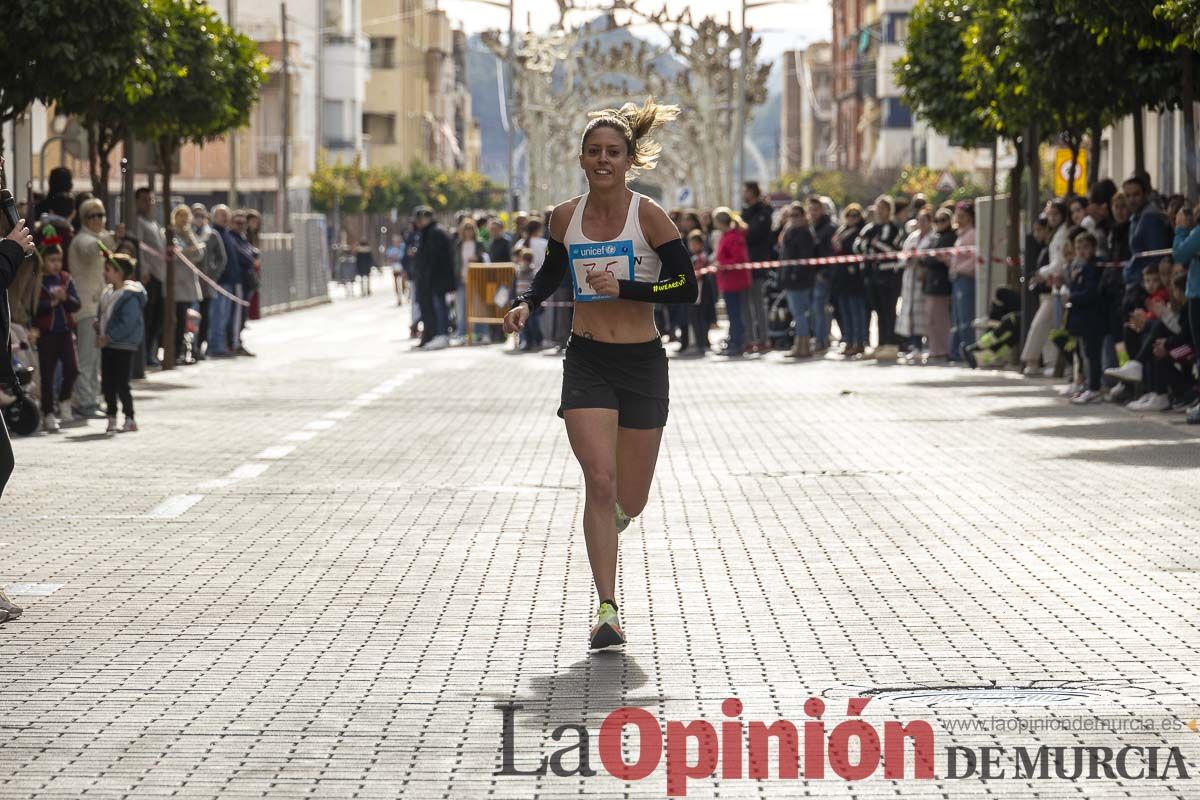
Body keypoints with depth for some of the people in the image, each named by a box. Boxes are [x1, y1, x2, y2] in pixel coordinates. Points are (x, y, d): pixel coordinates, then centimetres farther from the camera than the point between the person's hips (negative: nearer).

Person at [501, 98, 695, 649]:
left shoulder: (648, 216, -8)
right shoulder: (565, 217, 2)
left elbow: (687, 288, -10)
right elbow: (552, 272, 20)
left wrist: (623, 287, -20)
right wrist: (526, 303, 1)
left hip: (642, 362, -1)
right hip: (586, 362, 1)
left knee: (629, 501, 7)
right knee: (600, 481, -16)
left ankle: (608, 528, 46)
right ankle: (607, 609, -12)